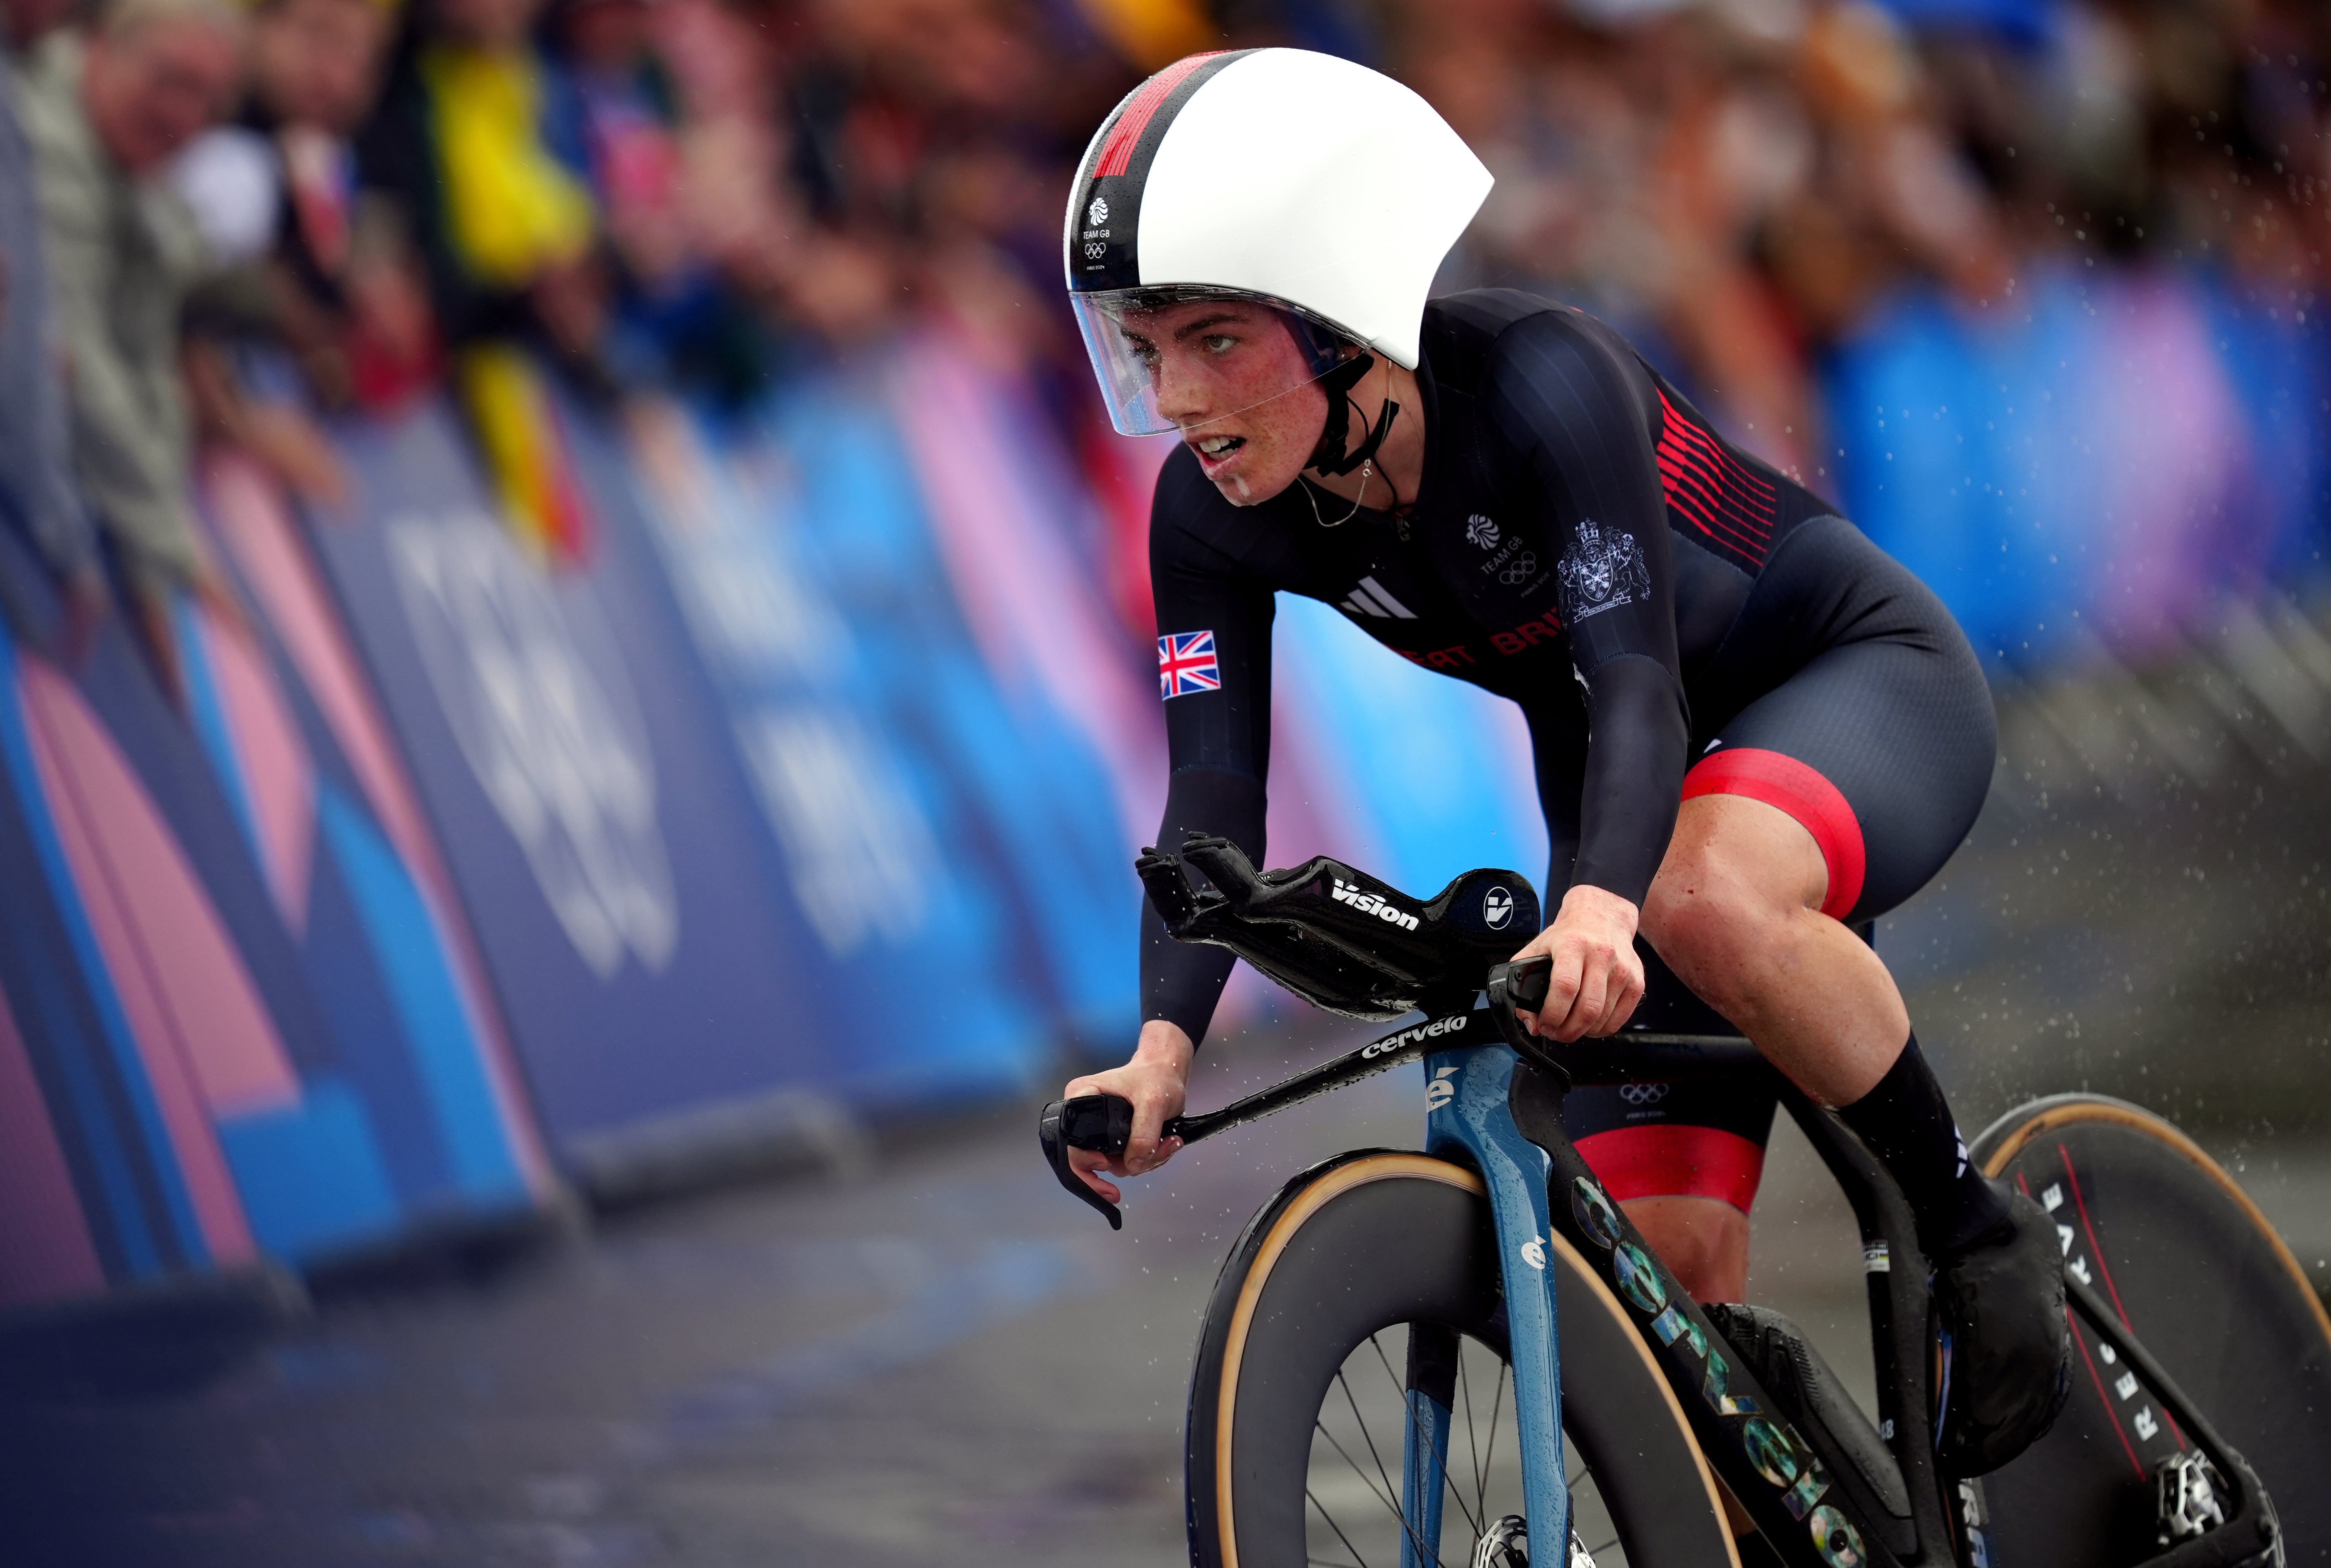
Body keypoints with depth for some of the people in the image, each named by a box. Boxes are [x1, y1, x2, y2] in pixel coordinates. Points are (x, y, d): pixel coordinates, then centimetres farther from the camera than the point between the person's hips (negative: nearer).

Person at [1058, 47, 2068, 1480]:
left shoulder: (1539, 381, -32)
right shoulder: (1214, 518, -16)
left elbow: (1636, 679, -41)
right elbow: (1215, 803, -21)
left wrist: (1596, 908, -60)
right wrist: (1162, 1051, -38)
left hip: (1859, 680, -6)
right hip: (1648, 777, 6)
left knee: (1706, 894, -39)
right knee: (1668, 1260, -7)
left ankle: (1974, 1229, -18)